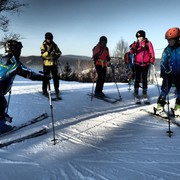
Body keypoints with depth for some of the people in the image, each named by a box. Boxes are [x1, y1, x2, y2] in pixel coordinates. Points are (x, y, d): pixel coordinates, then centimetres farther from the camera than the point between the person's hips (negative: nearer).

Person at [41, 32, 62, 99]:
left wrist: (56, 55, -9)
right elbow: (43, 54, -13)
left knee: (56, 77, 3)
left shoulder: (54, 45, 7)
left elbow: (59, 52, 11)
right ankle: (44, 90, 16)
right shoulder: (43, 45, -1)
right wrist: (48, 51, -27)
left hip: (54, 63, 2)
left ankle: (57, 90, 14)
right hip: (46, 64, -2)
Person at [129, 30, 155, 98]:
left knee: (144, 79, 7)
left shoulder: (148, 43, -1)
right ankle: (136, 92, 14)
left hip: (145, 64, -2)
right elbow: (131, 52, 0)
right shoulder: (136, 43, 7)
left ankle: (144, 92, 17)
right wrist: (133, 47, -19)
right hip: (137, 64, 2)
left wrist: (152, 60, -10)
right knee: (137, 79, 6)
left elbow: (151, 52, -1)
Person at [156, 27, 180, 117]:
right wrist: (163, 72, -10)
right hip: (169, 73, -2)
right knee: (165, 90, -5)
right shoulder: (167, 49, -3)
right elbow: (163, 62, -2)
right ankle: (160, 108, 0)